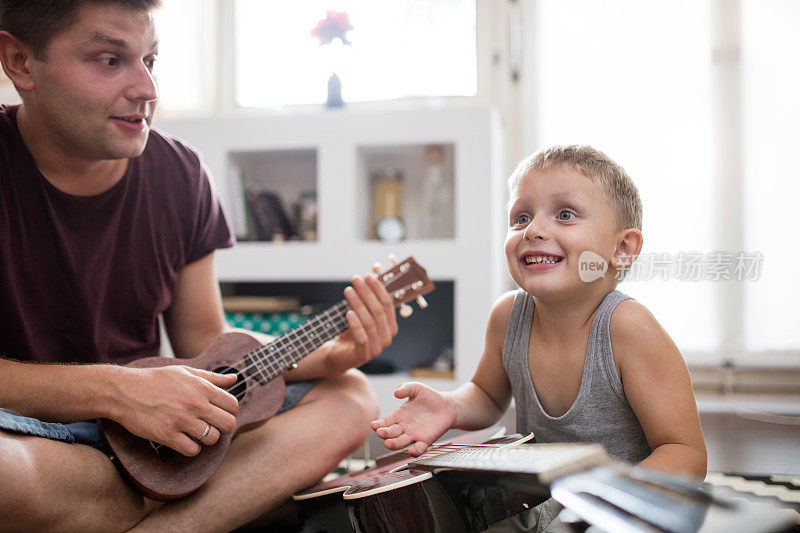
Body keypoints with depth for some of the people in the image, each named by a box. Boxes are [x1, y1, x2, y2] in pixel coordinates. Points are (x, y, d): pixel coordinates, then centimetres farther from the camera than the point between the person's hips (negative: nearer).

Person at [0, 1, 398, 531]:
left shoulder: (179, 173, 2)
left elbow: (205, 341, 7)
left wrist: (330, 357, -9)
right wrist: (112, 390, -28)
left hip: (146, 430, 5)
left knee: (349, 398, -7)